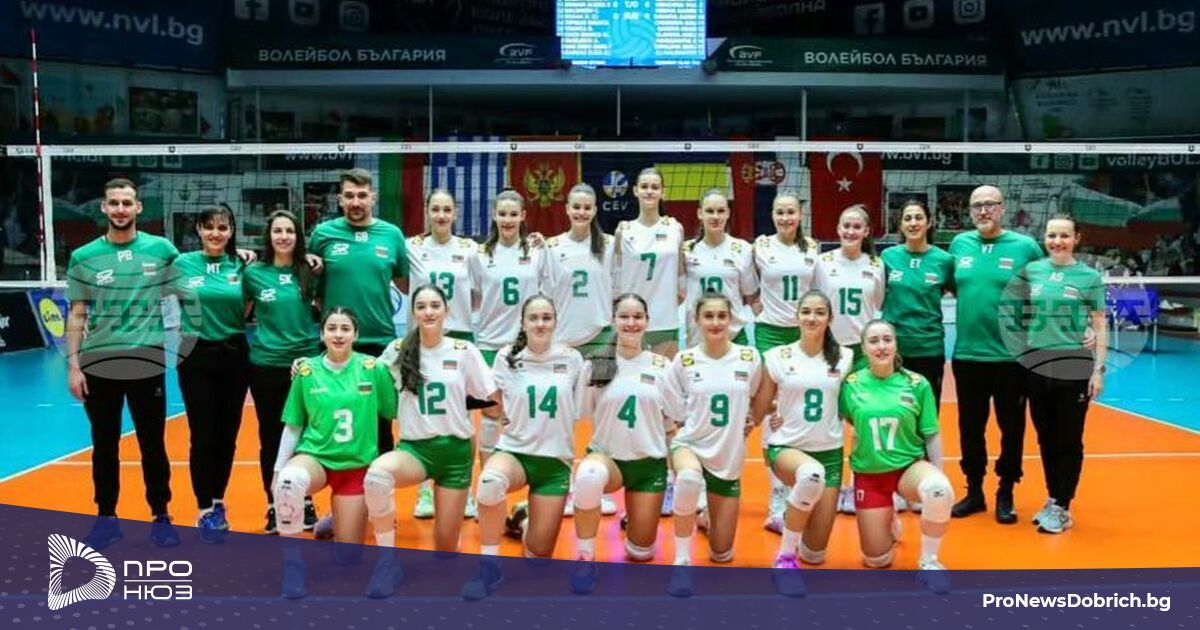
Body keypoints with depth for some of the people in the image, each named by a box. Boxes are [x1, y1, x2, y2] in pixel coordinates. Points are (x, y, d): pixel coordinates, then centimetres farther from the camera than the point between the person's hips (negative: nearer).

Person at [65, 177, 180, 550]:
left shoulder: (162, 250, 1)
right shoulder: (83, 257, 2)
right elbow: (77, 315, 4)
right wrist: (73, 364, 0)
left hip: (147, 363, -1)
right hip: (97, 365, 1)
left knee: (153, 445, 6)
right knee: (104, 446, 10)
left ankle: (161, 517, 19)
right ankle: (106, 518, 22)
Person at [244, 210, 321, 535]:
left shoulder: (310, 271, 1)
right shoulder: (254, 273, 0)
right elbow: (242, 314, 8)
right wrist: (259, 330, -4)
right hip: (266, 366, 0)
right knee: (271, 438, 8)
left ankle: (306, 503, 22)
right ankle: (274, 506, 21)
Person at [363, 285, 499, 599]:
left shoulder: (464, 351, -1)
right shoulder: (398, 350, 1)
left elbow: (497, 398, 5)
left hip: (456, 449, 0)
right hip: (415, 448, 0)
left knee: (445, 545, 1)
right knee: (377, 474, -36)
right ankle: (387, 562, -18)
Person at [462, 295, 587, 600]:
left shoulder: (572, 359, 0)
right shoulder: (507, 357, -2)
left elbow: (578, 411, 8)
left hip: (556, 459, 1)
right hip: (514, 451, -1)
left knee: (539, 555, -1)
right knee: (490, 480, -39)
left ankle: (528, 523, 36)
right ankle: (489, 567, -19)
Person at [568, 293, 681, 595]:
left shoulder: (662, 365, -1)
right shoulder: (597, 365, -5)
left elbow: (674, 419, 7)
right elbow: (580, 412, 1)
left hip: (649, 462, 2)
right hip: (606, 456, -2)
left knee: (640, 552, 7)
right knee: (588, 476, -40)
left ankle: (633, 518, 44)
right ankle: (585, 558, -19)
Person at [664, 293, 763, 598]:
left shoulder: (750, 358, -3)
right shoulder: (683, 360, -5)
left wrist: (751, 422, -1)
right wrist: (669, 433, -7)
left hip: (729, 458, 2)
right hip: (690, 444, -2)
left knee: (722, 555, 8)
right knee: (689, 477, -42)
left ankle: (709, 512, 43)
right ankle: (681, 563, -23)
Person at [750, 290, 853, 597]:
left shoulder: (844, 358, 0)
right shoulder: (777, 357, -4)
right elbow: (758, 412, 4)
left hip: (829, 453, 3)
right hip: (785, 447, -2)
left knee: (815, 553, 0)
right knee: (811, 474, -41)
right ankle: (785, 556, -20)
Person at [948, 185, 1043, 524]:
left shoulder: (1025, 246, -4)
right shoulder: (959, 244, 5)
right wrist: (973, 302, 5)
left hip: (1011, 356, -3)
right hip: (967, 355, 3)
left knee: (1011, 428, 8)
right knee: (970, 427, 12)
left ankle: (1006, 495, 23)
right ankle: (974, 491, 26)